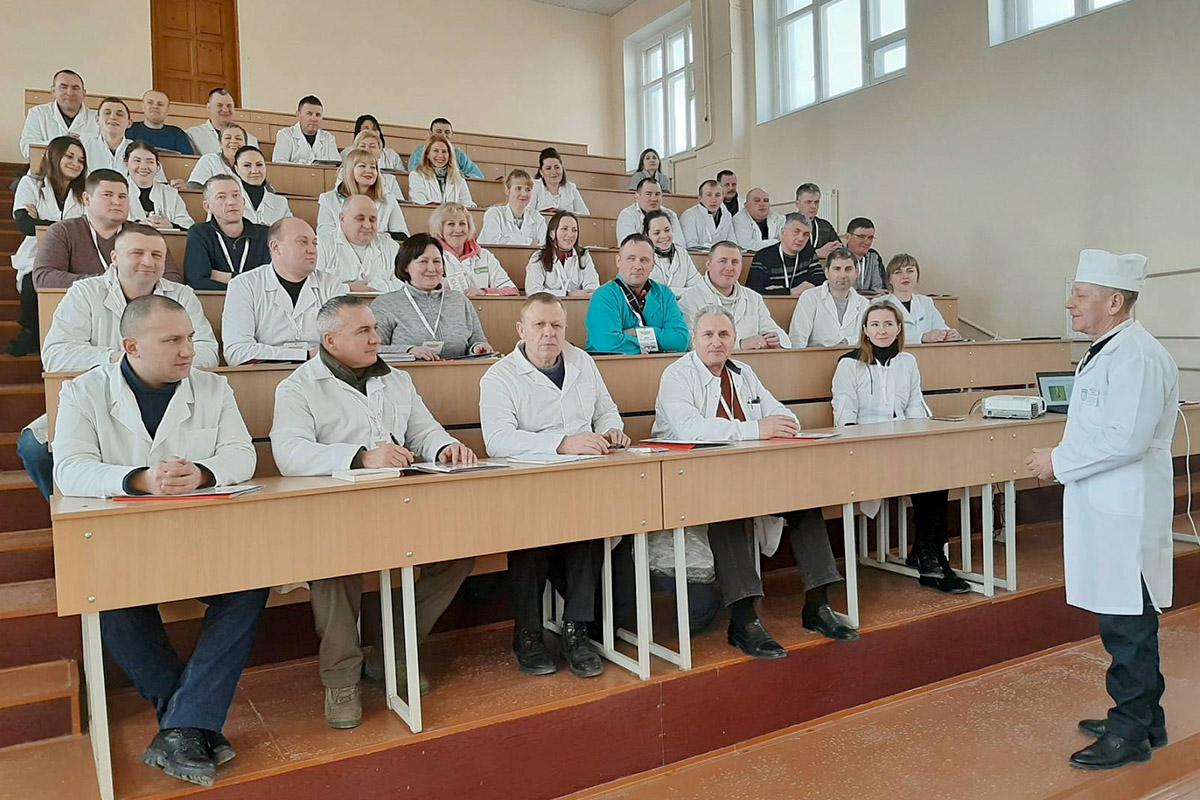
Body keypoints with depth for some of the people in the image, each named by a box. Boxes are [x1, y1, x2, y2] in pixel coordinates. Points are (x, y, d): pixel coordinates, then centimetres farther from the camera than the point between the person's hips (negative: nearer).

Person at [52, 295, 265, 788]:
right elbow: (70, 471, -10)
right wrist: (142, 479, -28)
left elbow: (241, 454, -1)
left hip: (203, 538, 1)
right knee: (113, 598, -31)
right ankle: (195, 724, -15)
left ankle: (182, 732, -23)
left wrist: (200, 472, -25)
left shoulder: (213, 388, 8)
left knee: (251, 582, -26)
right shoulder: (84, 393, 3)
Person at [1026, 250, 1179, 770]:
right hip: (1102, 508, 10)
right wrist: (1062, 459, 11)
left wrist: (1060, 463, -15)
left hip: (1126, 514, -10)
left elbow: (1126, 439, -25)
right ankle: (1142, 717, 33)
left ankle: (1131, 734, 14)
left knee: (1129, 626, 2)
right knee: (1124, 623, 19)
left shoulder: (1137, 357, -18)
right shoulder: (1103, 352, 14)